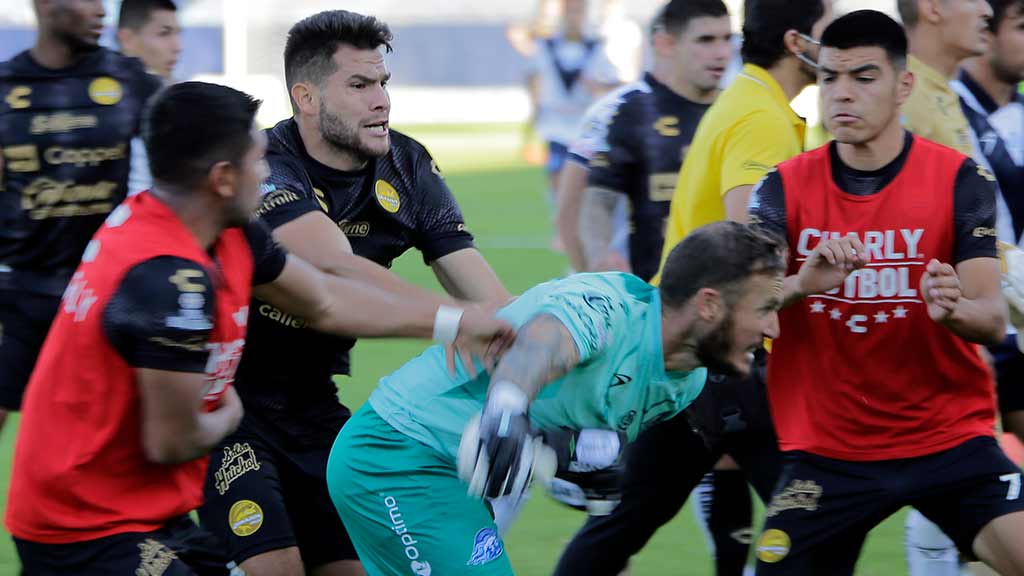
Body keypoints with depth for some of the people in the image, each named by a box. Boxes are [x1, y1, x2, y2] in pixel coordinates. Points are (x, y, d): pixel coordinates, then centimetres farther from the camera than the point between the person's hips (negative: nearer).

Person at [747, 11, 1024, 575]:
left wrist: (953, 309, -34)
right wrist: (802, 284, -32)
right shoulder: (785, 186, 0)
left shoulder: (959, 179, -4)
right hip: (825, 450, 2)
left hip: (950, 438, -1)